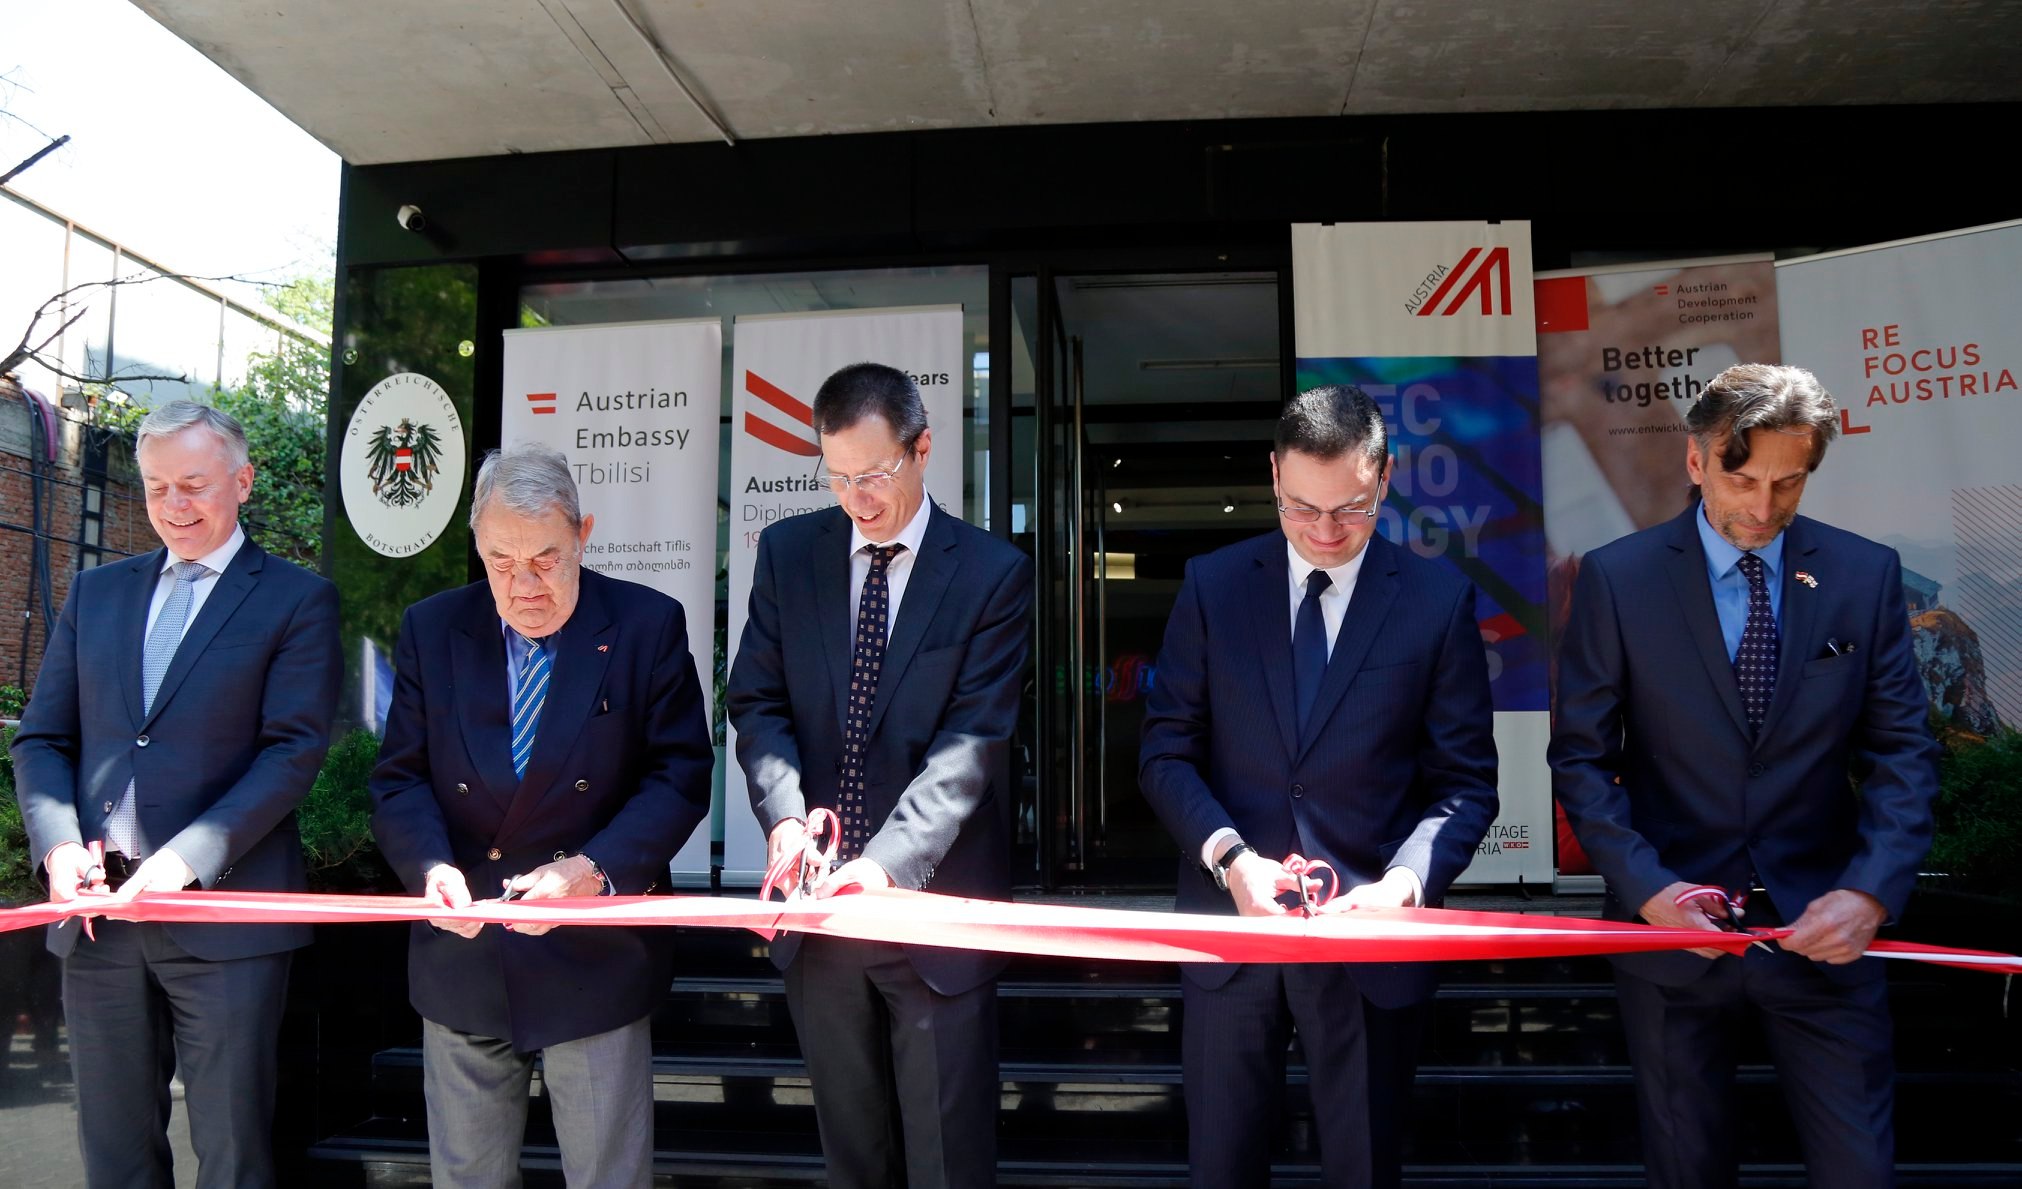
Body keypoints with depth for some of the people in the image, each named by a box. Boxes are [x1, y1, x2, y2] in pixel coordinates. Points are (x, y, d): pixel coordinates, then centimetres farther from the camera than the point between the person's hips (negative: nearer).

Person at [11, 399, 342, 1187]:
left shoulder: (296, 600, -1)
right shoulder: (94, 593, 14)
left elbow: (293, 752, -9)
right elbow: (42, 741, 12)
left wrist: (188, 858, -18)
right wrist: (58, 845, -6)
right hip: (99, 910, 5)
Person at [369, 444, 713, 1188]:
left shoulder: (647, 625, -7)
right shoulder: (430, 630, 1)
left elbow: (679, 776, -8)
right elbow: (400, 779, 2)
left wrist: (596, 868, -22)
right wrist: (431, 865, -18)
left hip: (594, 959, -2)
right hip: (462, 961, 3)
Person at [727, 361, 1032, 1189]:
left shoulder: (992, 573, -7)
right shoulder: (788, 551, 4)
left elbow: (971, 742, -13)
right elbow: (758, 704, 2)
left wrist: (888, 862, -25)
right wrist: (784, 815, -16)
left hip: (935, 905, -3)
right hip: (820, 904, 3)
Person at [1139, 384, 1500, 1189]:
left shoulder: (1438, 600, -2)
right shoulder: (1213, 585, 0)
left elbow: (1467, 781, -2)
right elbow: (1166, 751, 1)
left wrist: (1404, 882, -19)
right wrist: (1230, 856, -15)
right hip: (1231, 918, 1)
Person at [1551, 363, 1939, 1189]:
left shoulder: (1866, 575, -1)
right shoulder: (1617, 578, -6)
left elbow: (1902, 751, 0)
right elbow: (1582, 756, -4)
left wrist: (1872, 891, -15)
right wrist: (1644, 886, -16)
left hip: (1822, 926, 1)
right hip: (1671, 924, -1)